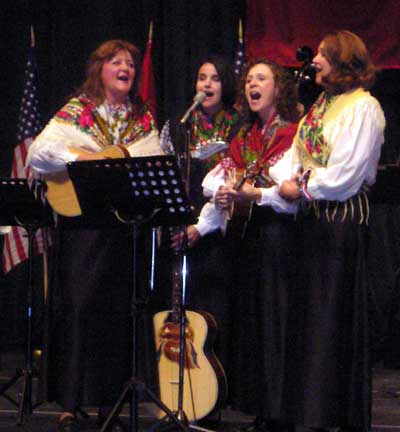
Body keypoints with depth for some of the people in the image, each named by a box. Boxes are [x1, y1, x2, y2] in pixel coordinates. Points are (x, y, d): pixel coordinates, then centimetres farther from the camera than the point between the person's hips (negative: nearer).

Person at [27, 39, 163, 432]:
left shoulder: (143, 119, 14)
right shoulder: (77, 112, 2)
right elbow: (38, 153, -8)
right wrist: (83, 157, -17)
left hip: (127, 223, 4)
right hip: (83, 225, -4)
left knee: (119, 311, 4)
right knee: (79, 307, -6)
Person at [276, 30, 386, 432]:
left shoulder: (363, 107, -10)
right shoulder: (321, 105, 17)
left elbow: (345, 173, -17)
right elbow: (296, 157, 13)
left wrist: (303, 189, -9)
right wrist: (279, 182, -4)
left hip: (344, 216, -8)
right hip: (314, 217, 8)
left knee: (336, 312, -4)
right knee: (311, 308, 9)